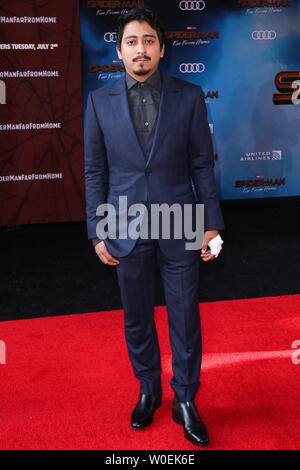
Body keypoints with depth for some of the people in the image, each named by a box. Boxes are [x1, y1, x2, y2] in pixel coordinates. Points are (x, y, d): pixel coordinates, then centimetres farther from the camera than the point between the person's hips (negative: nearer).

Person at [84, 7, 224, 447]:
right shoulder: (100, 100, 0)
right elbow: (95, 171, 3)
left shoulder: (189, 96, -2)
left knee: (185, 315, 8)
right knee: (136, 318, 14)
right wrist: (97, 231, 0)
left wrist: (212, 223, -2)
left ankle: (185, 399, 27)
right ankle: (148, 390, 36)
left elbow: (202, 163, 0)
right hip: (128, 229, 1)